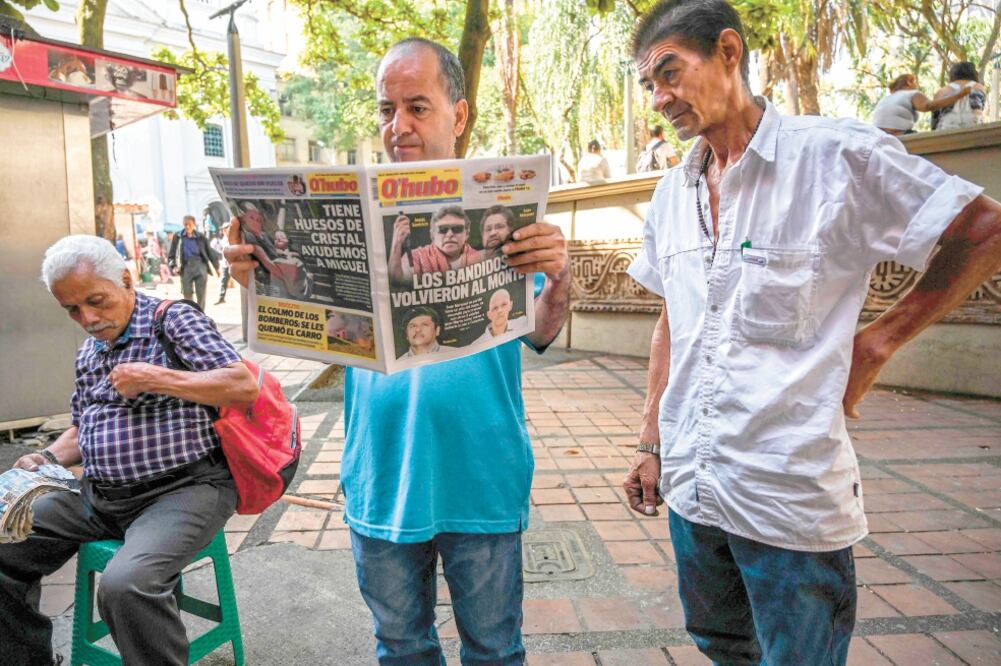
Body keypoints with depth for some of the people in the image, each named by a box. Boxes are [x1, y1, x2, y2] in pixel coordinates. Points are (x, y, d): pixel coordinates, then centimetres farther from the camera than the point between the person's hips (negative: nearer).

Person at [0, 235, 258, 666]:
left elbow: (245, 387, -16)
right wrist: (49, 458, 7)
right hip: (98, 495, 8)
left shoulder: (174, 320, -6)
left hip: (183, 488, -8)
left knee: (125, 585, -31)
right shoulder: (88, 351, 17)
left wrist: (157, 379, -18)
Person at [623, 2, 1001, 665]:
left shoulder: (835, 154, -11)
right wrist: (652, 443, 13)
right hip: (690, 485, 6)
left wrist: (877, 342, -8)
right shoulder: (672, 193, 7)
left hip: (791, 499, -6)